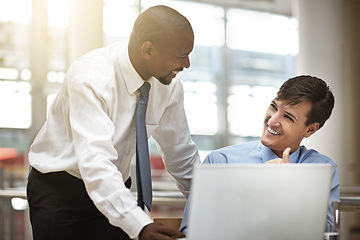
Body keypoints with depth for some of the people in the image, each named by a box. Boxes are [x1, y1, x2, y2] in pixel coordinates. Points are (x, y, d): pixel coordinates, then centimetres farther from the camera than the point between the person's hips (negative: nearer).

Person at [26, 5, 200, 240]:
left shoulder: (170, 85, -9)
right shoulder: (90, 78, -29)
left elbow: (180, 152, 5)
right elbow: (94, 161, -39)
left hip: (113, 188, 5)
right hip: (57, 187, -5)